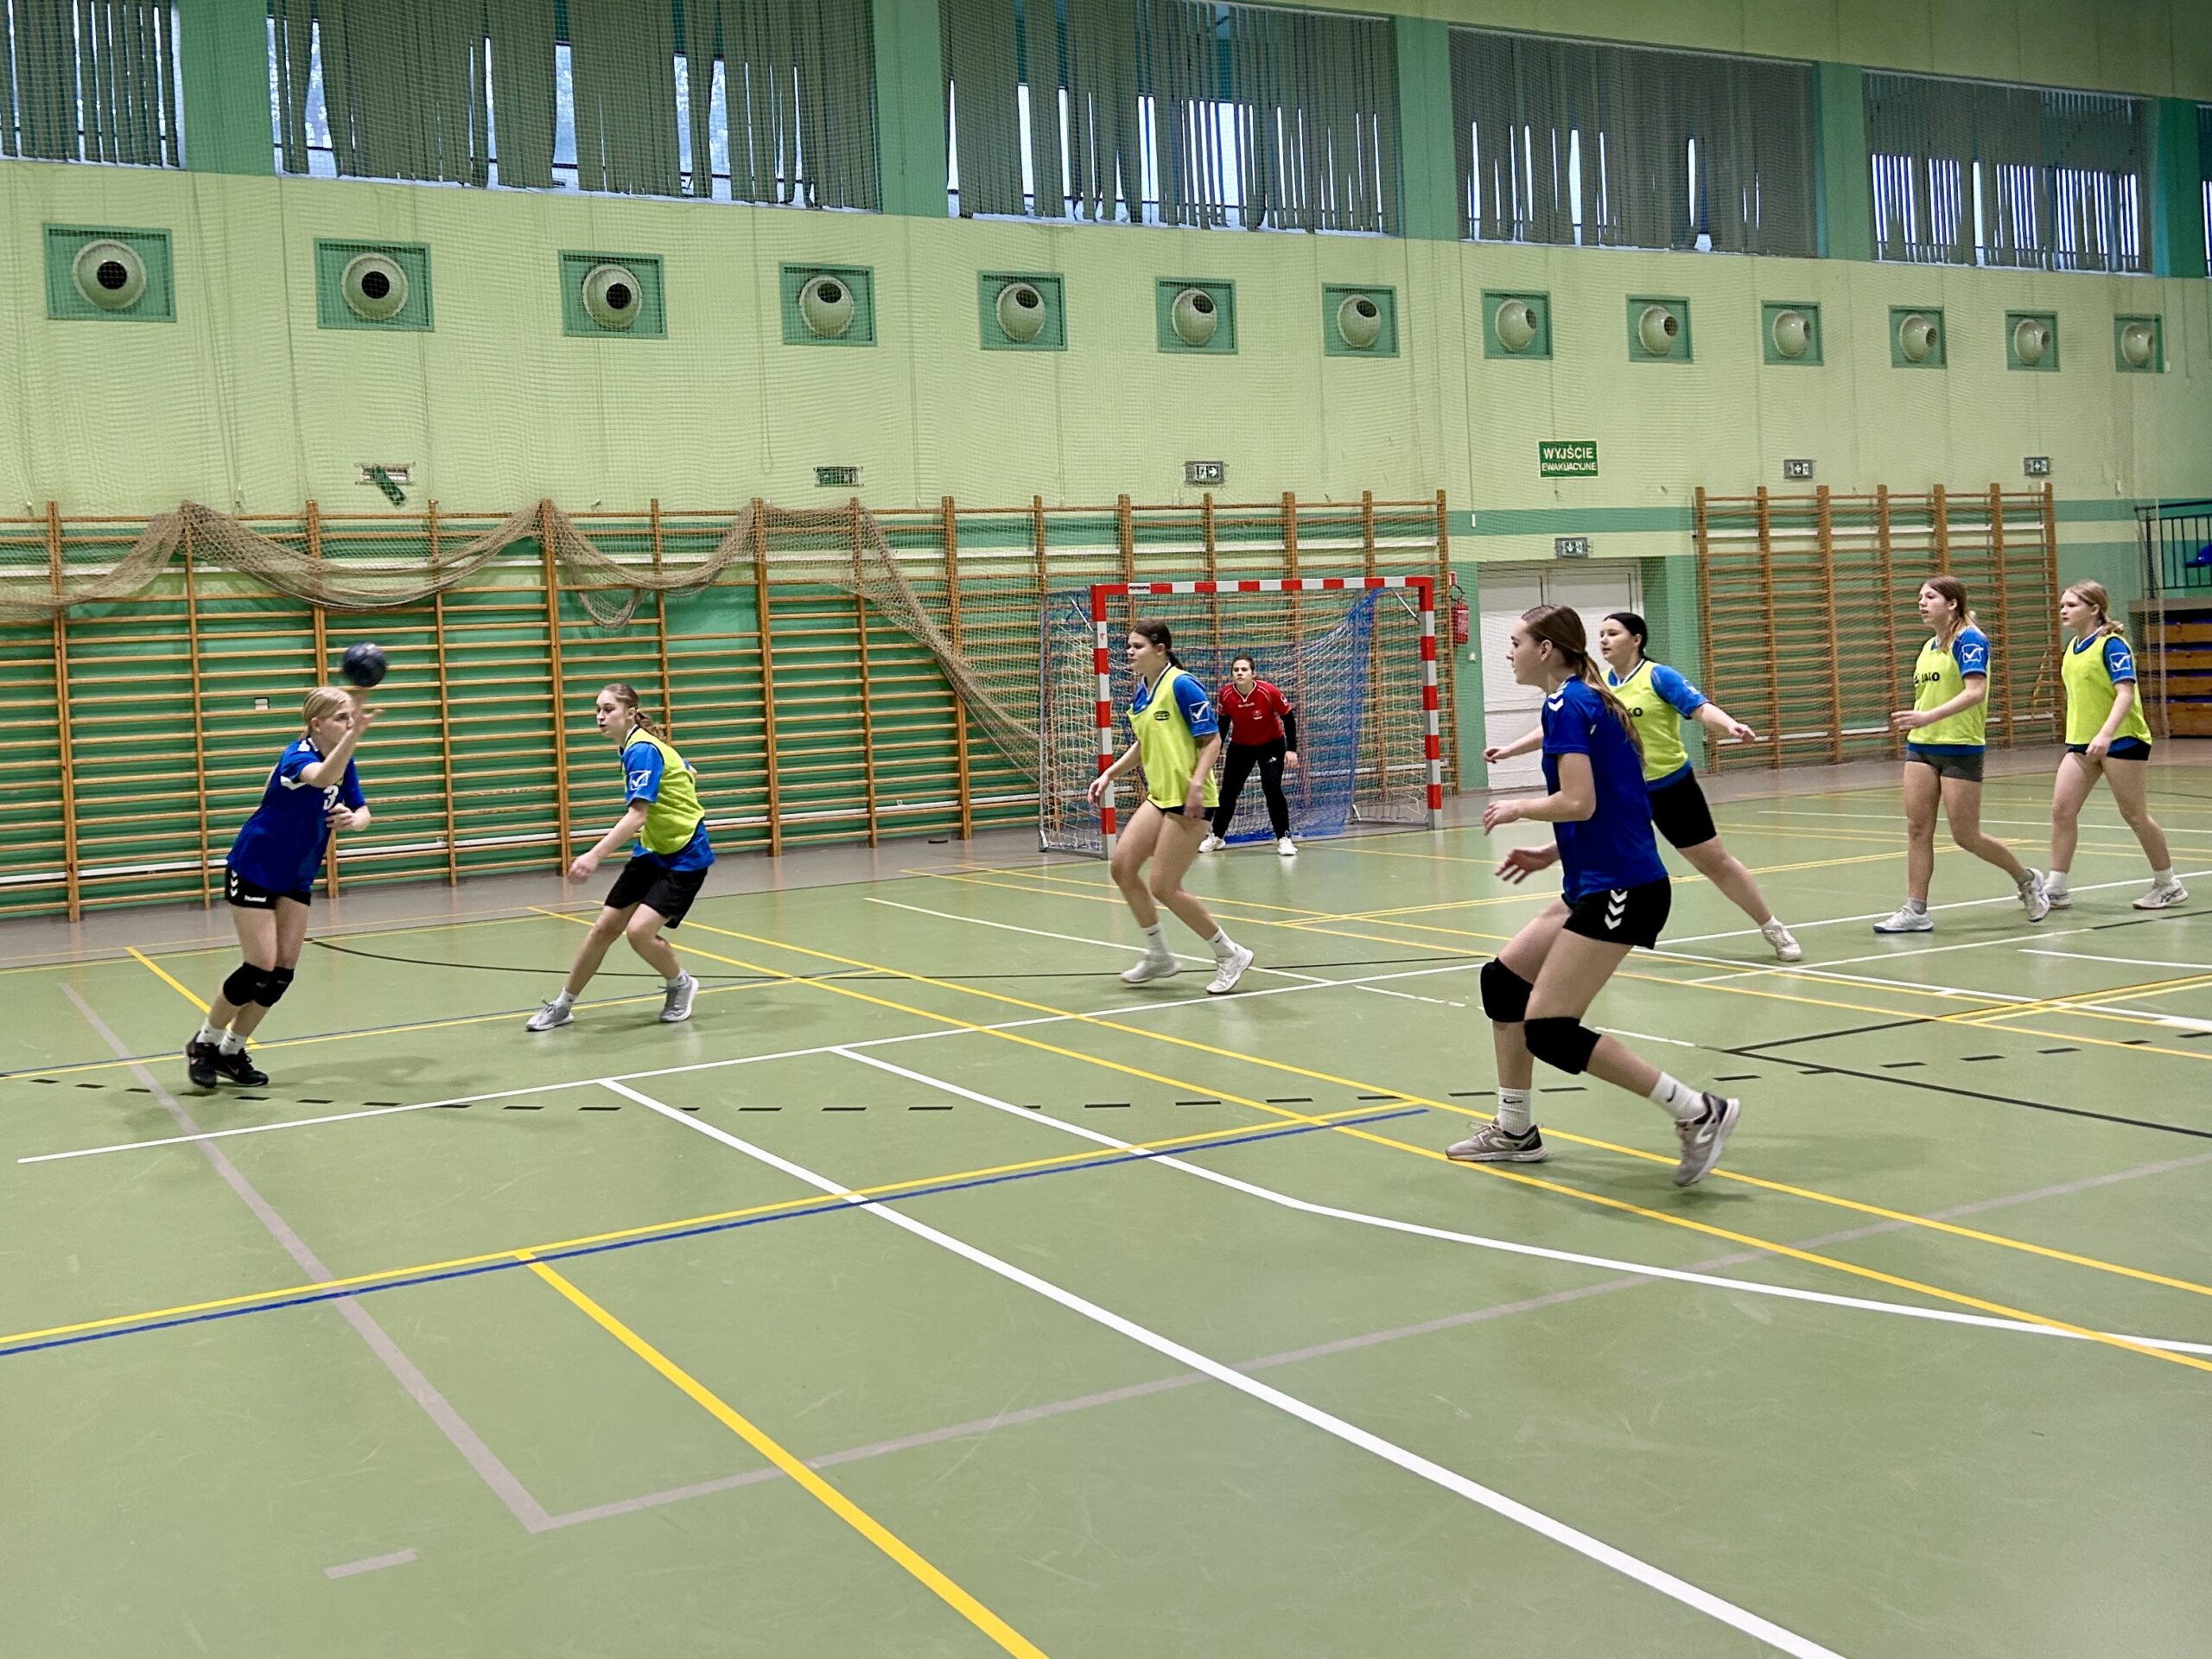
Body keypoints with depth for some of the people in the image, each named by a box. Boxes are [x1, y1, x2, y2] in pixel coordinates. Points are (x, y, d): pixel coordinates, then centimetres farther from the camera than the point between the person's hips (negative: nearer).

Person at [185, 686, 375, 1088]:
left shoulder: (344, 762, -2)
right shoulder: (298, 755, -25)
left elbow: (362, 813, 3)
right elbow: (322, 778, -49)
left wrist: (352, 819, -22)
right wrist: (356, 734, -65)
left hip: (295, 878, 7)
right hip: (252, 871, -7)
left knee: (284, 971, 4)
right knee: (261, 967, -10)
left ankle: (231, 1051, 19)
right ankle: (203, 1043, 12)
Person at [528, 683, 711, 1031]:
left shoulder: (643, 750, -23)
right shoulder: (635, 747, 4)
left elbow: (636, 816, -34)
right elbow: (683, 772, 20)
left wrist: (596, 854, -44)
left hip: (685, 858, -9)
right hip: (652, 852, 9)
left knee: (639, 931, -20)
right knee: (604, 927, 4)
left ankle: (681, 985, 8)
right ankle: (563, 1005, 17)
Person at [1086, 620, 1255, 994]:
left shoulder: (1182, 684, -14)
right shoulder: (1141, 693, 11)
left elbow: (1212, 739, -15)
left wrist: (1196, 784, -26)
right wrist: (1109, 774, 14)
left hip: (1188, 800, -9)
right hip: (1159, 796, 9)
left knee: (1164, 887, -7)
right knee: (1122, 865, 3)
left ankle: (1229, 955, 9)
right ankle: (1158, 955, 16)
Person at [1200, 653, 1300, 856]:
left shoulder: (1268, 691, -26)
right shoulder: (1226, 694, -17)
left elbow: (1289, 717, -15)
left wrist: (1291, 749, -19)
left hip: (1271, 745, -3)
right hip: (1240, 746, 3)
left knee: (1272, 788, -16)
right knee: (1228, 791, 5)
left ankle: (1283, 839, -4)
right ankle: (1217, 837, 23)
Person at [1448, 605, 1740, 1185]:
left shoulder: (1566, 704, -12)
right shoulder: (1590, 701, 17)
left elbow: (1579, 803, -22)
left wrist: (1517, 808, -5)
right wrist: (1551, 854, 16)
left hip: (1620, 890, -10)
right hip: (1599, 883, 10)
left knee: (1548, 1029, -10)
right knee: (1502, 977, 16)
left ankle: (1699, 1111, -7)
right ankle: (1515, 1131, 26)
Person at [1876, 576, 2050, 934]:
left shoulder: (1970, 640, -11)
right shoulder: (1929, 646, 14)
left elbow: (1975, 691, -23)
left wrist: (1928, 717, -33)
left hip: (1961, 749, -8)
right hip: (1921, 747, 8)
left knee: (1966, 836, -1)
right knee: (1917, 829, 0)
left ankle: (2027, 880, 22)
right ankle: (1915, 911, 2)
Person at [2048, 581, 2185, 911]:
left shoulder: (2112, 644, -13)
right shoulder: (2073, 646, 10)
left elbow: (2126, 693, -22)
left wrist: (2106, 734, -34)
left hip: (2121, 740, -7)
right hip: (2082, 742, 7)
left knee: (2134, 814, 1)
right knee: (2062, 809, -2)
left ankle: (2168, 885, 16)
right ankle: (2056, 888, 1)